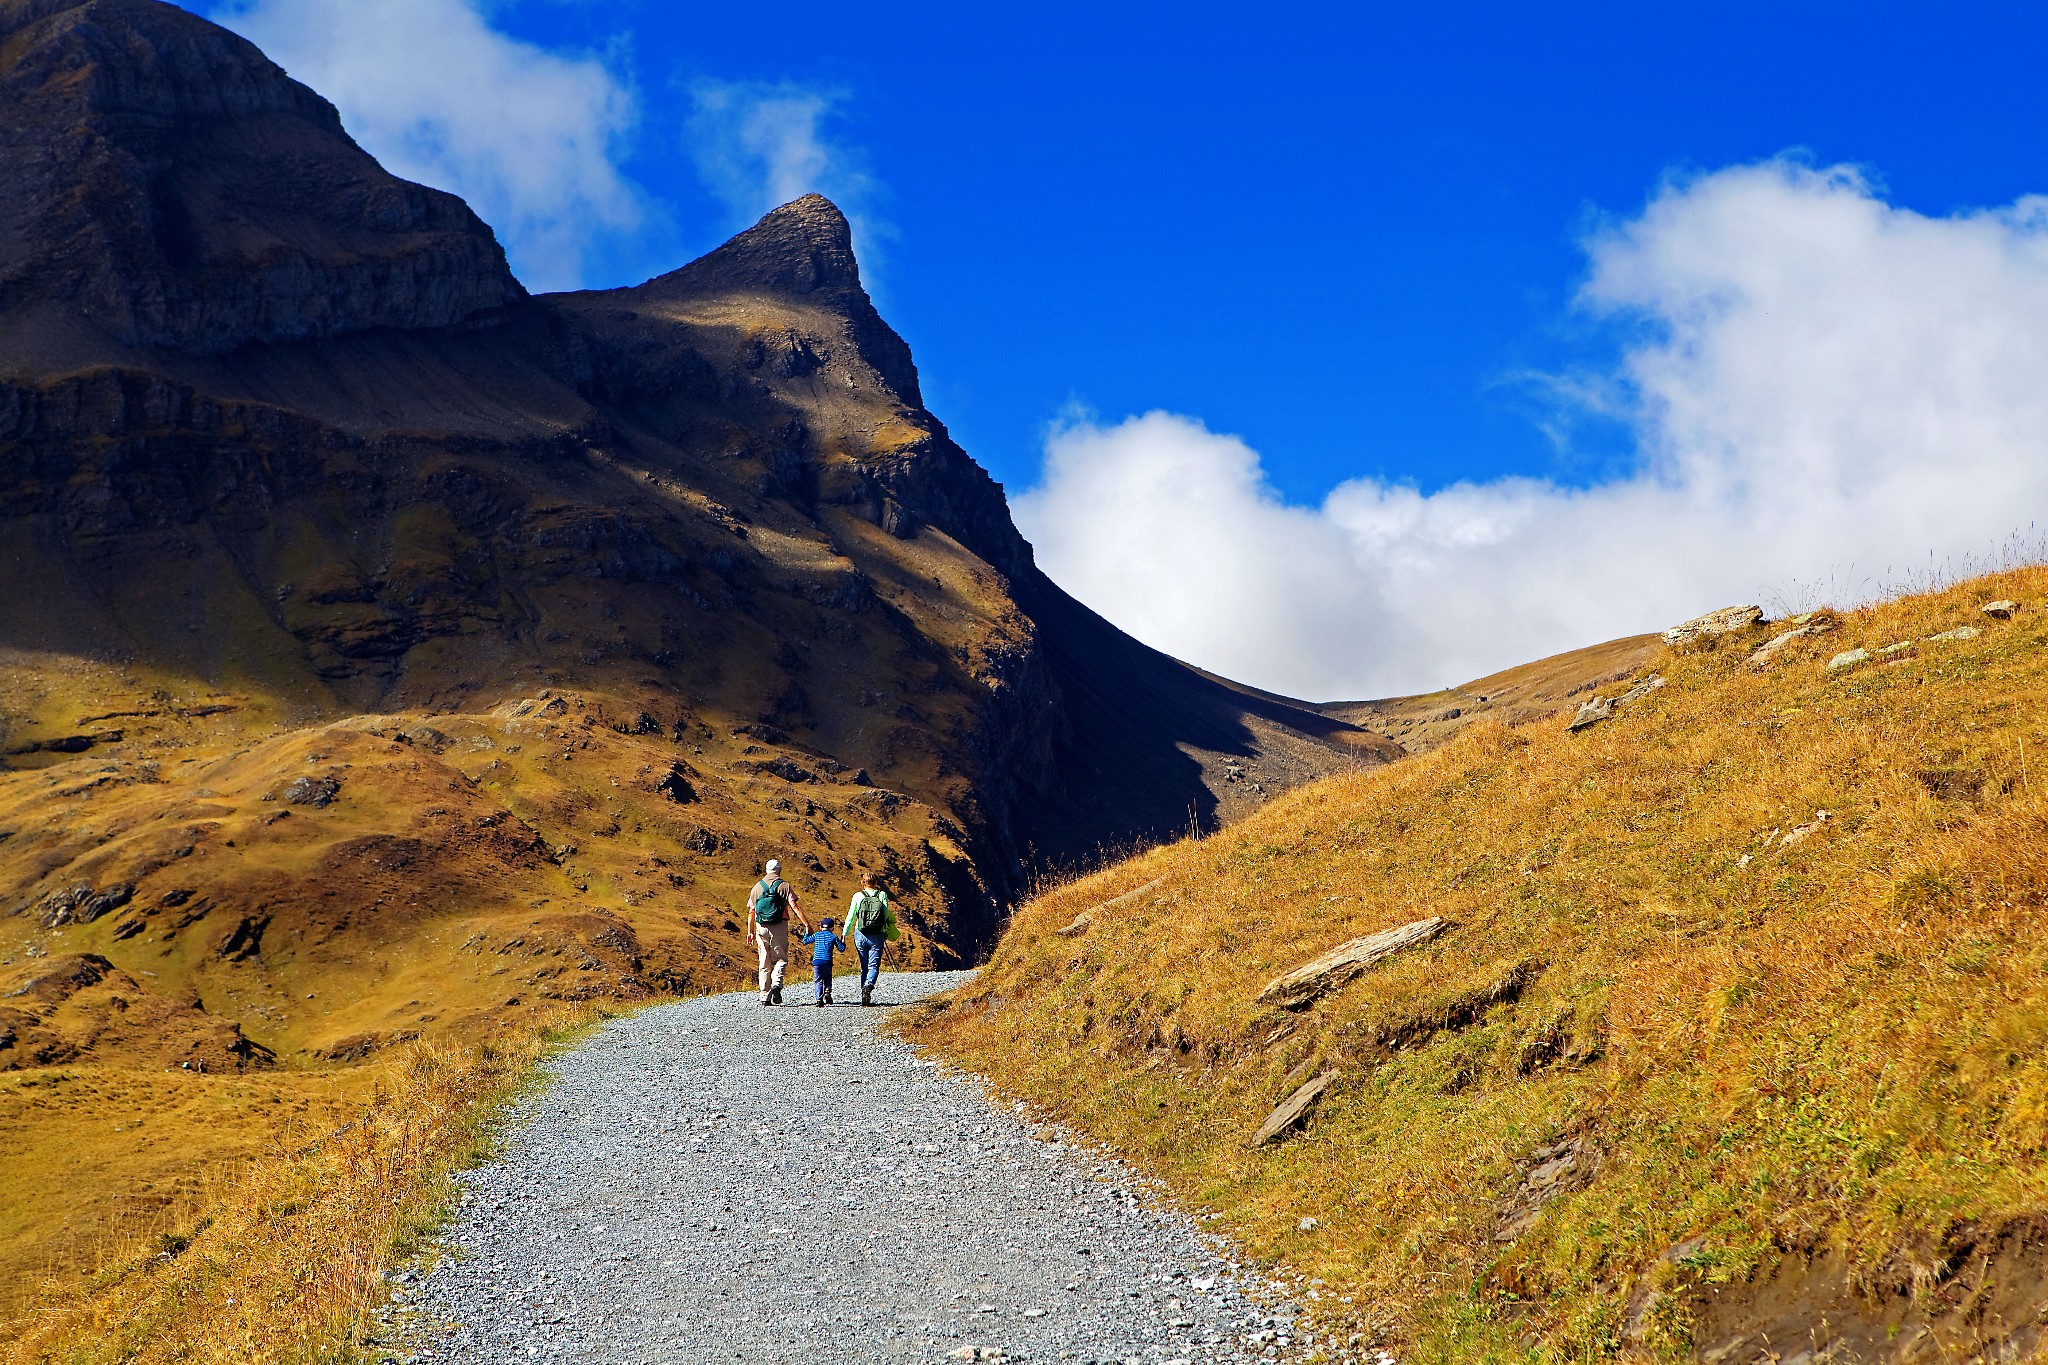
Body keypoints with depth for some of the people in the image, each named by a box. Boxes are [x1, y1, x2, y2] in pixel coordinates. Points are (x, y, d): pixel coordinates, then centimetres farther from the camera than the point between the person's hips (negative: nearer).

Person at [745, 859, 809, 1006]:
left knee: (765, 963, 10)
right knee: (780, 959, 5)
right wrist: (806, 924, -13)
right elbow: (794, 906, -12)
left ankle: (764, 996, 8)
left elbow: (751, 912, 12)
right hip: (779, 927, -3)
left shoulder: (757, 887, 10)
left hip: (761, 928, 3)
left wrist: (750, 931, 21)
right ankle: (776, 985, -21)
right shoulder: (784, 885, -1)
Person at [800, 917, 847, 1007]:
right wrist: (843, 943, 28)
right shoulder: (834, 937, 6)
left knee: (819, 981, 6)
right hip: (827, 962, -1)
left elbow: (805, 941, 18)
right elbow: (841, 949, 8)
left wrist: (807, 933, 34)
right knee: (827, 979, 20)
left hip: (816, 961, 1)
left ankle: (819, 1000, -5)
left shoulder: (816, 935, 9)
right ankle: (827, 992, -6)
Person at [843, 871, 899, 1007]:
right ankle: (869, 985, -29)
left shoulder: (858, 896, 0)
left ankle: (864, 996, 11)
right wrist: (887, 932, 12)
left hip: (860, 935, 1)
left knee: (864, 967, 14)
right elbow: (887, 916, -3)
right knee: (874, 966, 0)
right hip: (877, 936, -1)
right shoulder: (882, 895, -1)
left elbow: (850, 916, 0)